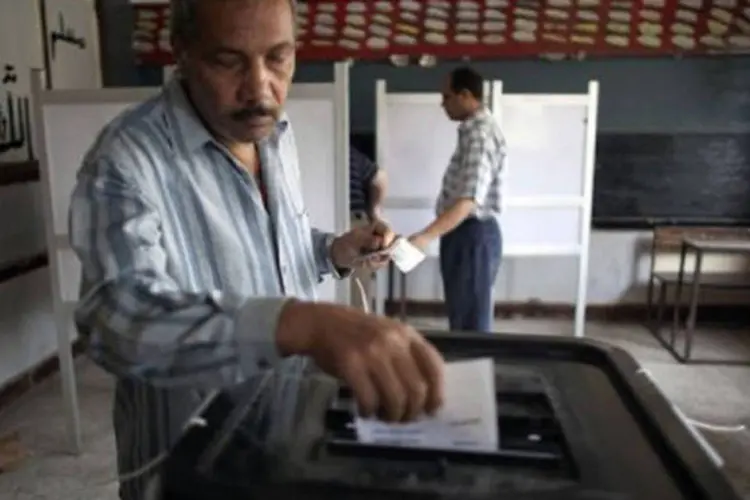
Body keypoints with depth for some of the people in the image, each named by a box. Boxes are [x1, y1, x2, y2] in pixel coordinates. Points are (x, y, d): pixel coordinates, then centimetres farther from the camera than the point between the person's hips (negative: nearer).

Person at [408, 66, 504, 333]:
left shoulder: (481, 134, -19)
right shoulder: (473, 129, 14)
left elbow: (469, 200, -31)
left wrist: (426, 236, -40)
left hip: (473, 235, -10)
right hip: (464, 233, 10)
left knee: (472, 321, 0)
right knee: (461, 314, 19)